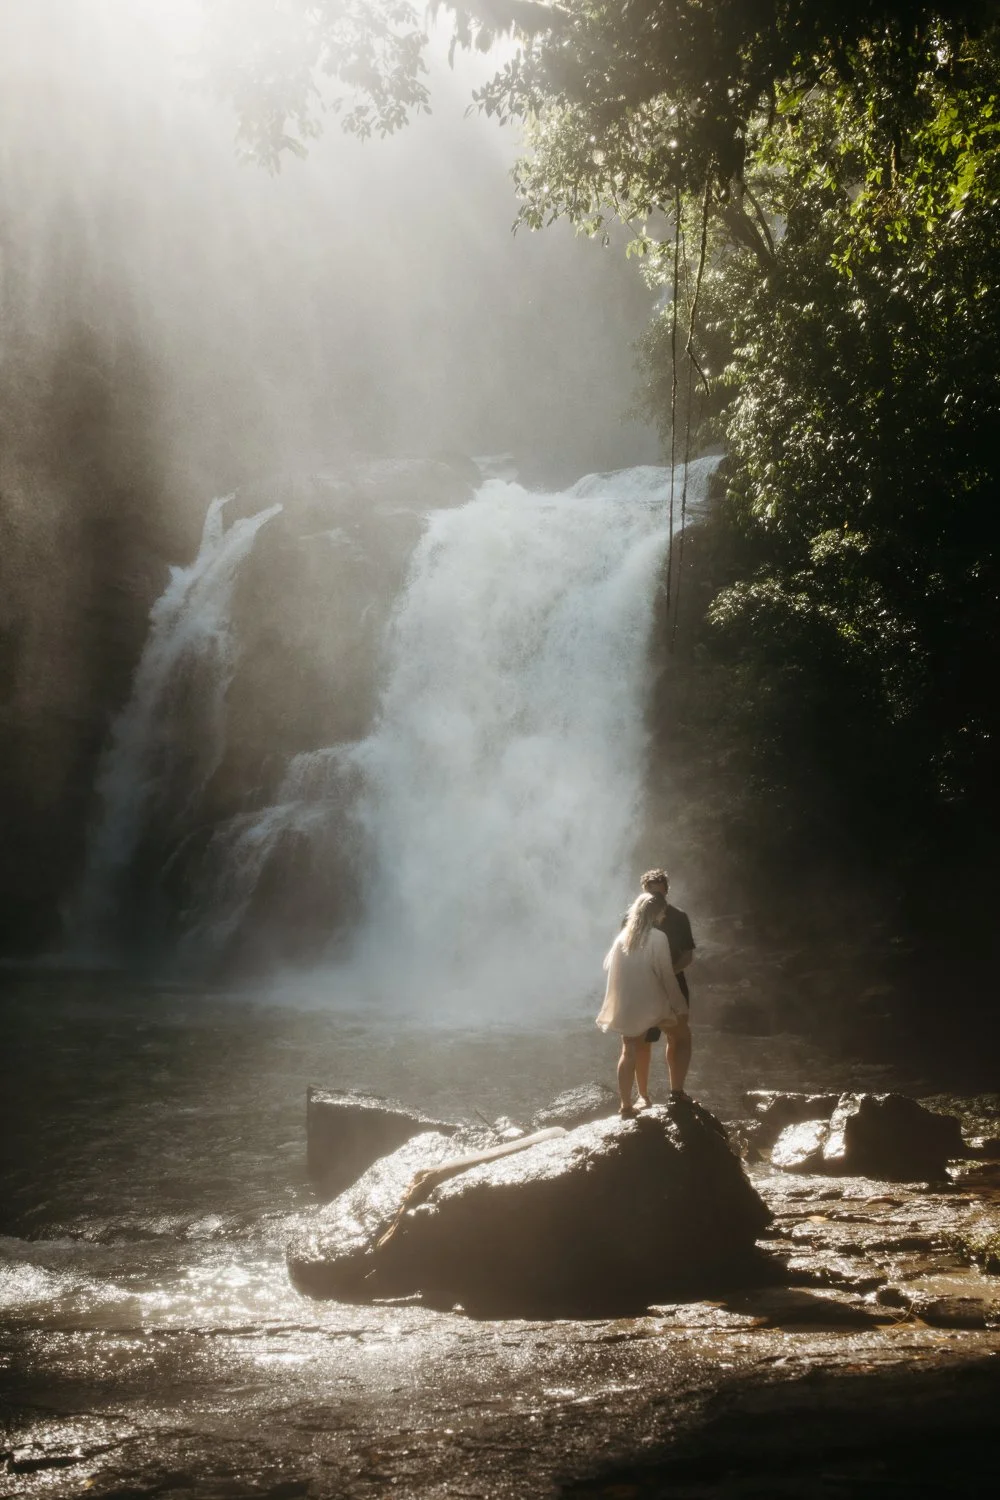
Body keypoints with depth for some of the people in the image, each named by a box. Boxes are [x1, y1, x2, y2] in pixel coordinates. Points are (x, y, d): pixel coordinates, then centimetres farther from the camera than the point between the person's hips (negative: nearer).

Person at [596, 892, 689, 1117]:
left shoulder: (623, 936, 5)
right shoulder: (658, 937, -11)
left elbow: (608, 965, 14)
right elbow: (667, 975, -10)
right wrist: (680, 1006, -4)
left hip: (626, 1005, 4)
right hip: (651, 1003, -4)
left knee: (629, 1052, 6)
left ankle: (626, 1105, 3)